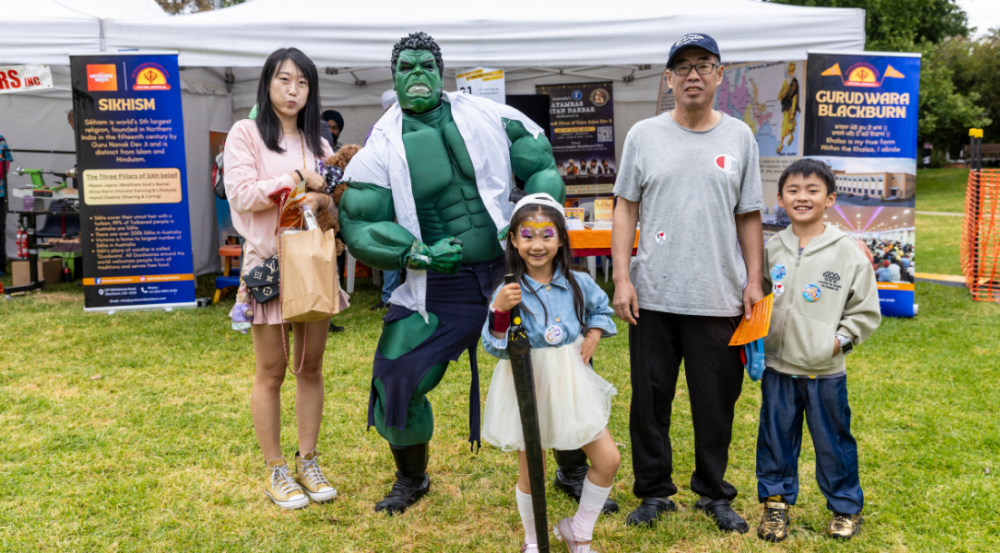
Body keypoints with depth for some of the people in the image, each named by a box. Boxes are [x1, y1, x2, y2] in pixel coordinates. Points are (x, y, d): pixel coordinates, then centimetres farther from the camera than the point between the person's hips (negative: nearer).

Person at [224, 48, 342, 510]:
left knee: (311, 366, 8)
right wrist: (298, 180, -11)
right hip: (268, 262, -4)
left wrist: (321, 198, -12)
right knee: (272, 371, 2)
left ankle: (307, 461, 21)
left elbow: (339, 201, 10)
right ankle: (274, 470, 16)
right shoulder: (246, 133, 2)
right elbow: (241, 195, -11)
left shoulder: (316, 142, 15)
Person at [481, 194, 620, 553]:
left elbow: (602, 310, 17)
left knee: (609, 460, 4)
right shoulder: (509, 292, -14)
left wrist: (593, 337, 1)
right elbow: (496, 347, -16)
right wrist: (499, 312, -31)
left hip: (571, 387, 3)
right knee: (530, 473, 10)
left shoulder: (579, 284, -4)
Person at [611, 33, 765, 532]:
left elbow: (749, 217, 9)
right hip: (653, 297, 0)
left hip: (720, 299, 1)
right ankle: (654, 491, 25)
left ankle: (714, 493, 28)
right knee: (650, 399, 8)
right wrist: (621, 278, -3)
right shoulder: (644, 135, 5)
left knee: (716, 402, 9)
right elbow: (625, 209, 4)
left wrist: (754, 281, 3)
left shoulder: (739, 137, 7)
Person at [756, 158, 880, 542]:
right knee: (776, 437, 11)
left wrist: (841, 340, -9)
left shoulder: (848, 252, -4)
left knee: (833, 441, 10)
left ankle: (846, 507, 29)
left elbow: (866, 311, 1)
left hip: (825, 371, -2)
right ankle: (776, 503, 28)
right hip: (777, 368, 2)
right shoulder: (771, 250, 3)